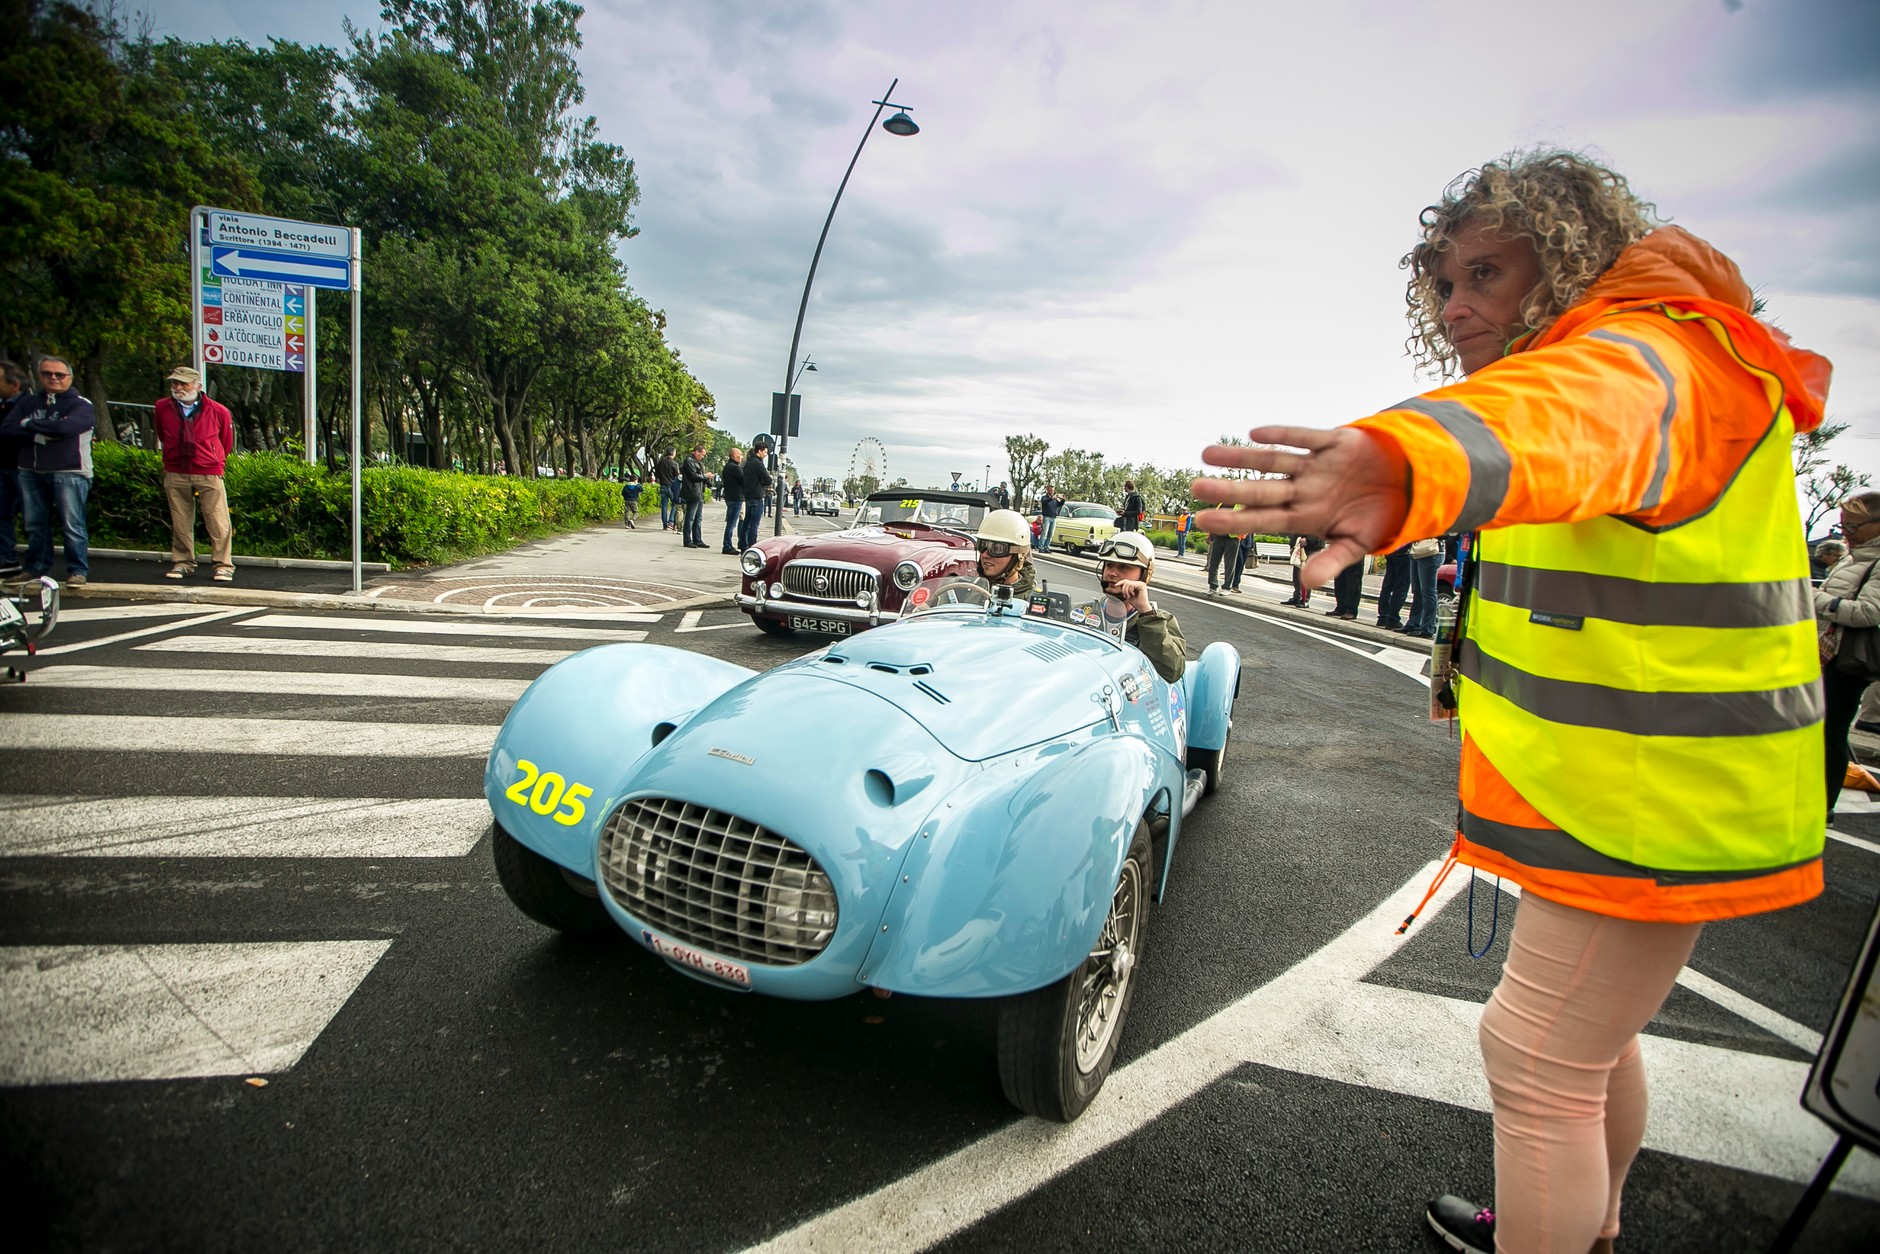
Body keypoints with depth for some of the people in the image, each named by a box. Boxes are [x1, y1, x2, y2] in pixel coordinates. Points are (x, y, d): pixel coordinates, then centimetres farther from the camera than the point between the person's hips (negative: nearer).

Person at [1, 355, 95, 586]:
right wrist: (42, 434, -12)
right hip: (30, 472, 6)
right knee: (35, 524, 10)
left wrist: (30, 425, -5)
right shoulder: (28, 402, 14)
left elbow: (66, 427, -20)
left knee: (72, 525, -6)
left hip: (69, 473, -5)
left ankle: (78, 571, -1)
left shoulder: (80, 405, -1)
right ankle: (36, 569, 20)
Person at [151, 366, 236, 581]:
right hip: (175, 475, 3)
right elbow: (162, 436, 25)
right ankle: (182, 563, 17)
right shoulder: (162, 408, 5)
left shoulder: (218, 411, -2)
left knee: (218, 523, -5)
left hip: (209, 475, -3)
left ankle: (224, 566, 0)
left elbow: (227, 442, 12)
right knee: (180, 523, 8)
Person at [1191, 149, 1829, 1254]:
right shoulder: (1610, 352, 14)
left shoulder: (1650, 354, -20)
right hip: (1619, 788, 11)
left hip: (1651, 804, -11)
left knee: (1539, 1062, -2)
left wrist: (1416, 463, -67)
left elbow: (1580, 417, -47)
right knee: (1595, 1035, 25)